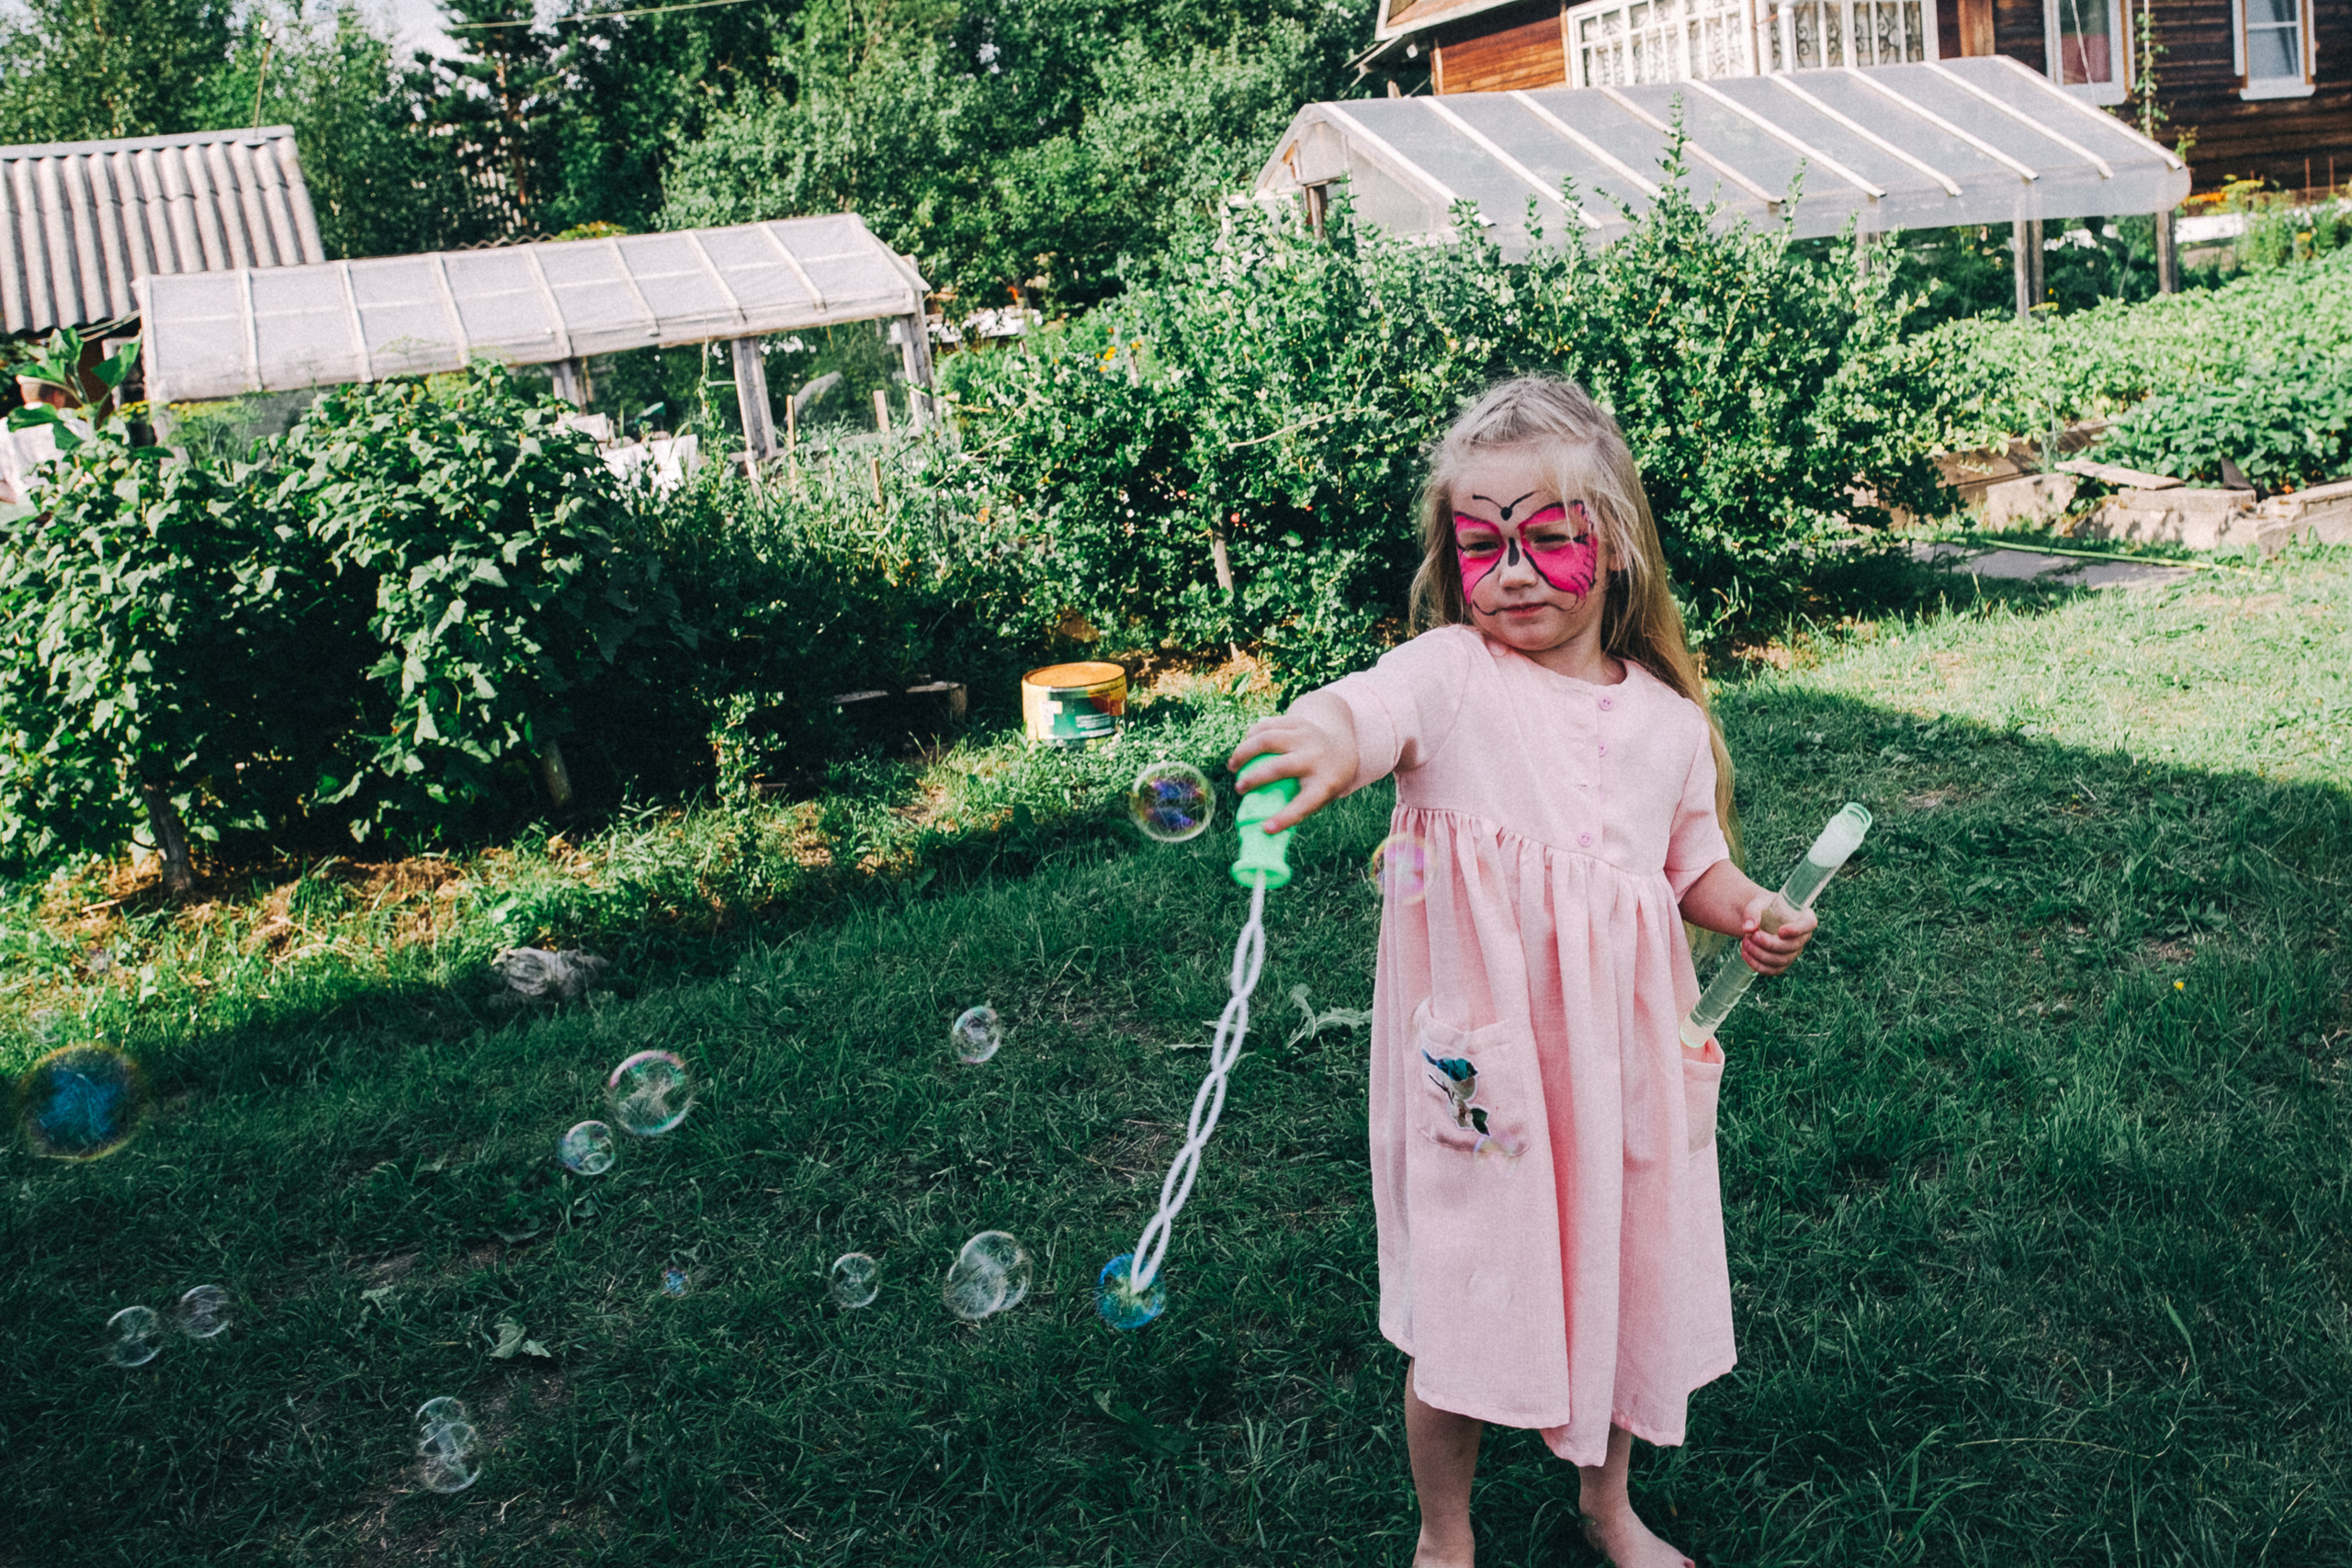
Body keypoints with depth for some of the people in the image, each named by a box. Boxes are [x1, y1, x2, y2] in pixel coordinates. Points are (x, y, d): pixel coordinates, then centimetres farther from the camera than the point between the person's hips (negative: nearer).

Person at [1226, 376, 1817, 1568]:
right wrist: (1322, 743, -57)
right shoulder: (1451, 676, -11)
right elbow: (1364, 710, -34)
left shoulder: (1668, 718, 3)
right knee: (1463, 1303, 6)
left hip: (1621, 1055, 4)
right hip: (1479, 1058, -4)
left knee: (1624, 1281, 18)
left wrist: (1748, 912, -4)